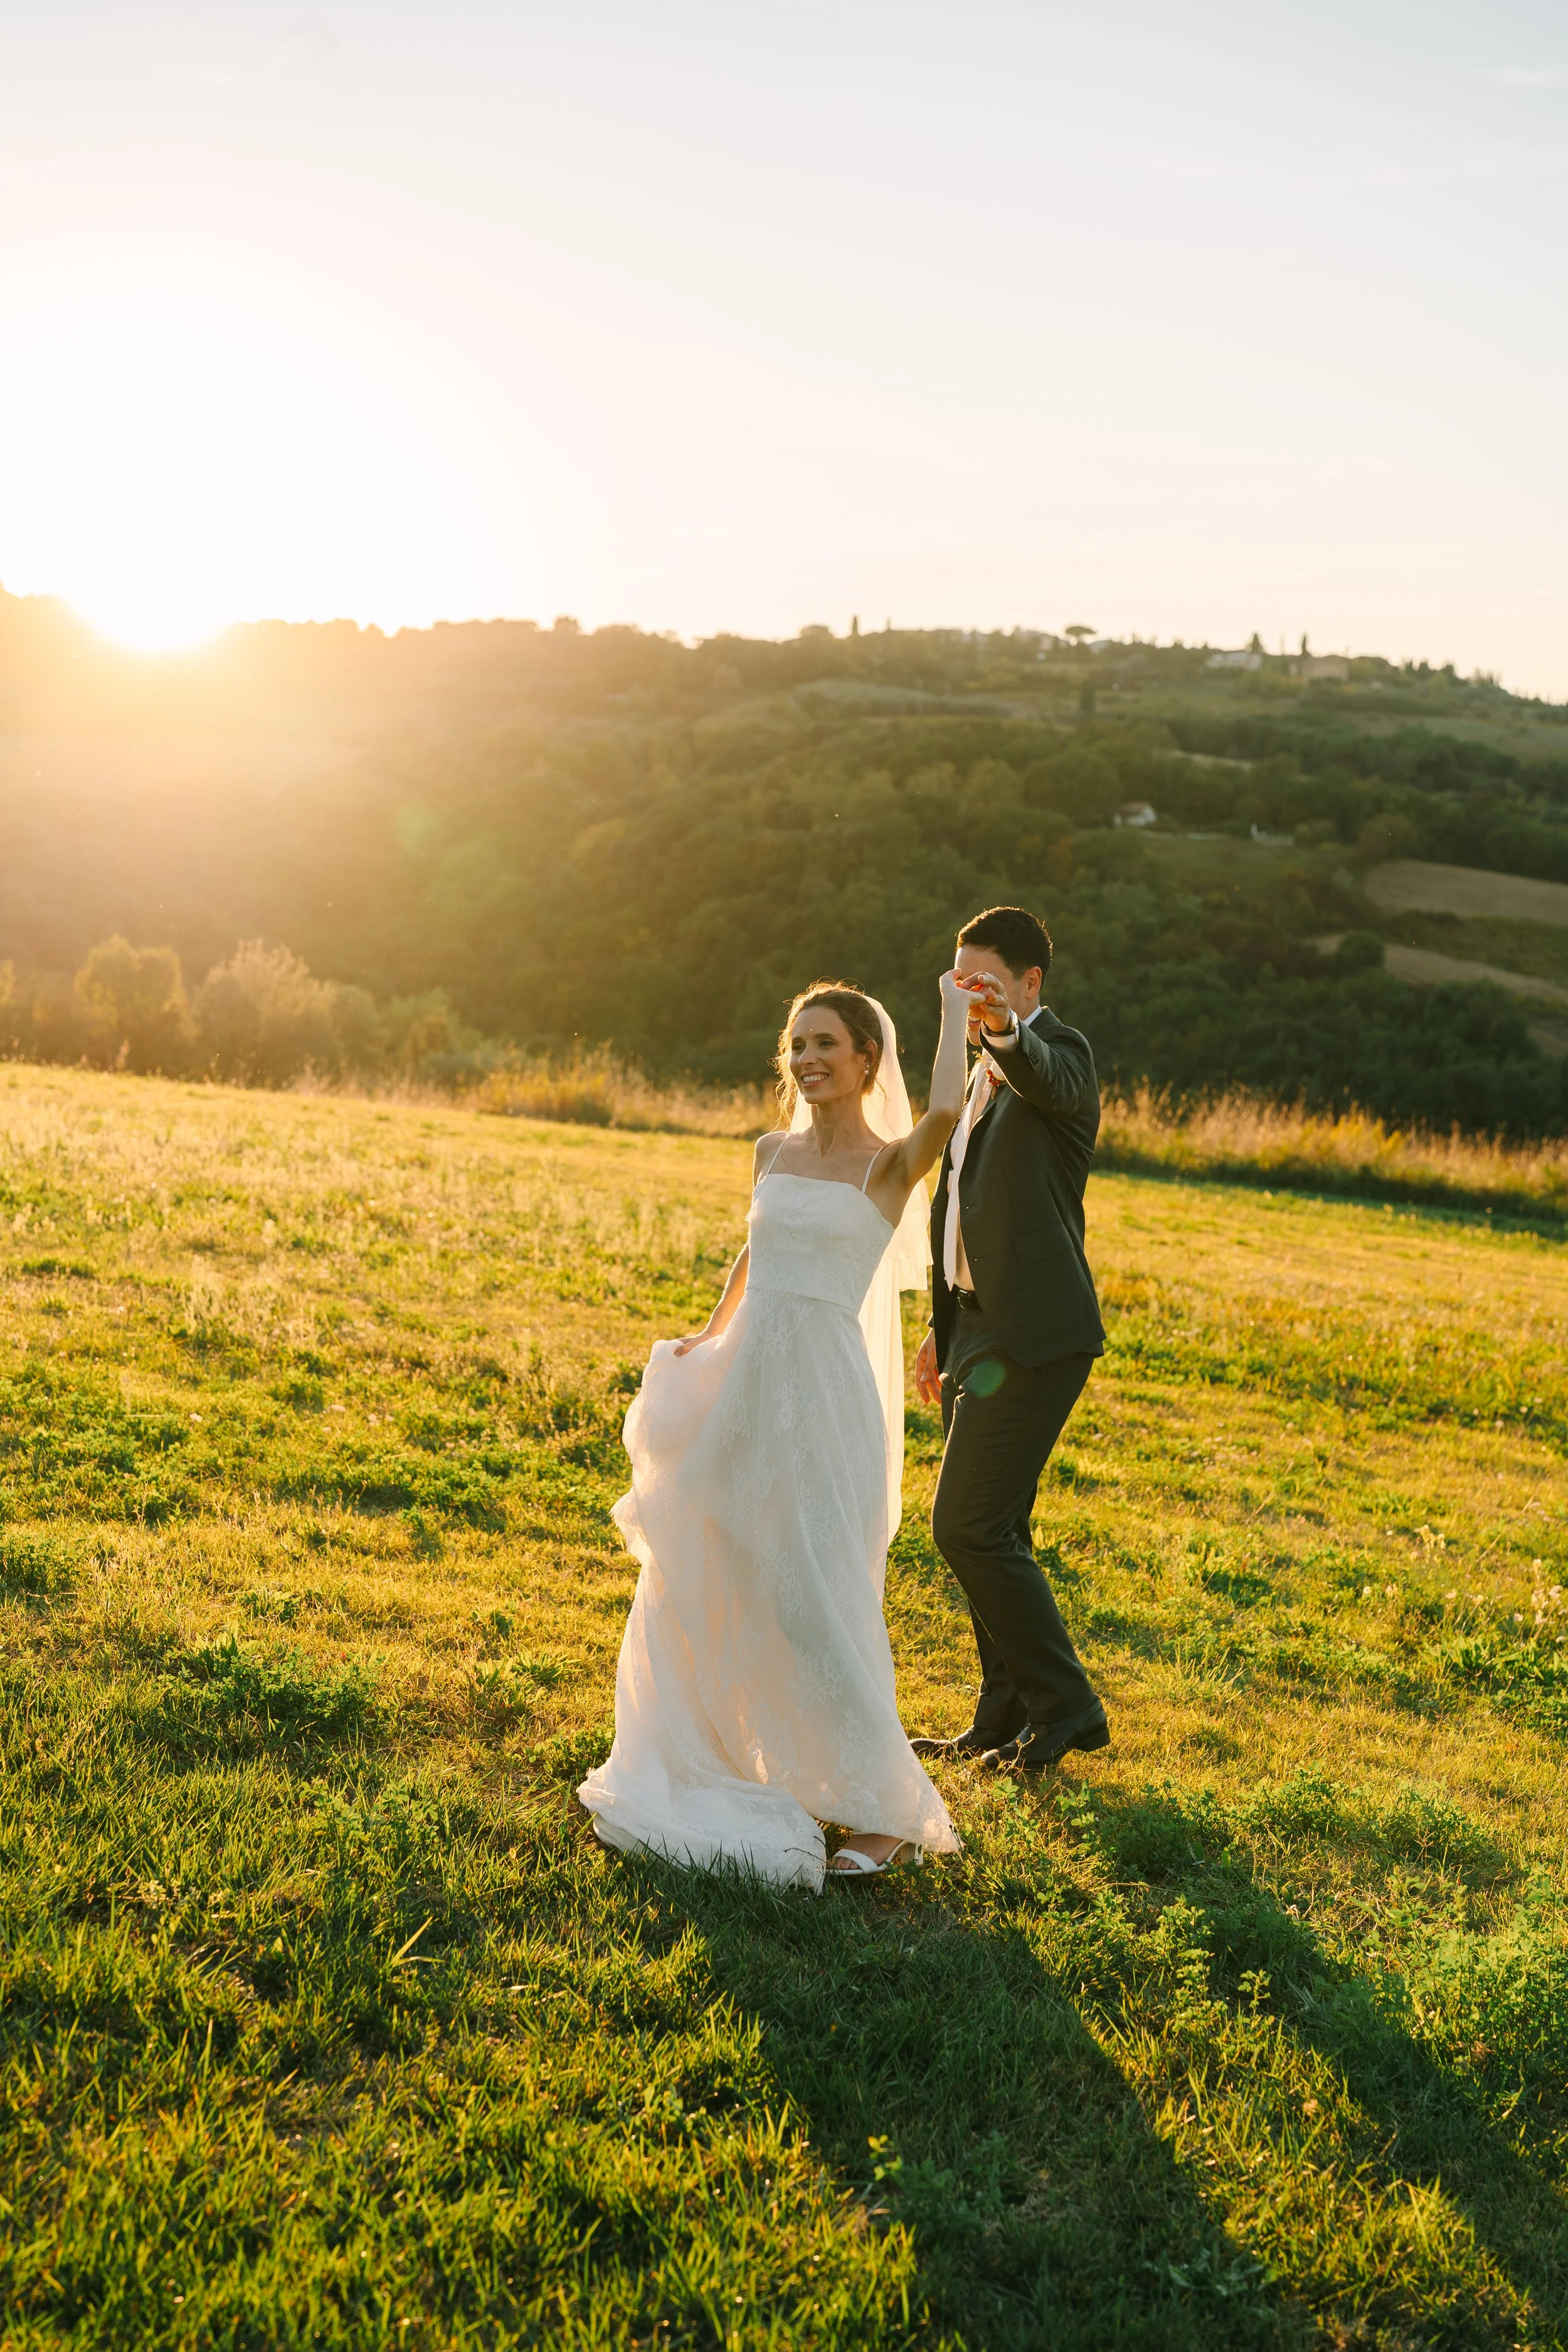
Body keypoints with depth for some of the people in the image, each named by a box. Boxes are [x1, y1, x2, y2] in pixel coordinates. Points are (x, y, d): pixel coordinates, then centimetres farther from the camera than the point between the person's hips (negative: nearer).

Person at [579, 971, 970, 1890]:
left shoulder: (888, 1165, -6)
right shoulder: (774, 1153, 10)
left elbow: (946, 1111, -27)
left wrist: (957, 1010, -13)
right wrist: (712, 1333, 29)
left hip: (825, 1394, -6)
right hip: (747, 1384, 7)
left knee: (815, 1599, -7)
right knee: (706, 1582, 15)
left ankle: (890, 1817, 5)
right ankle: (720, 1765, 36)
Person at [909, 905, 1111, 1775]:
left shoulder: (1058, 1051, -8)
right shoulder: (983, 1074, 19)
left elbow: (1046, 1079, -36)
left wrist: (1006, 1028, -57)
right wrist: (942, 1329, 23)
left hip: (1031, 1338, -9)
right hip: (980, 1329, 9)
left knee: (968, 1526, -11)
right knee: (993, 1532, 13)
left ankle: (1065, 1704, 3)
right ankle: (1006, 1718, 23)